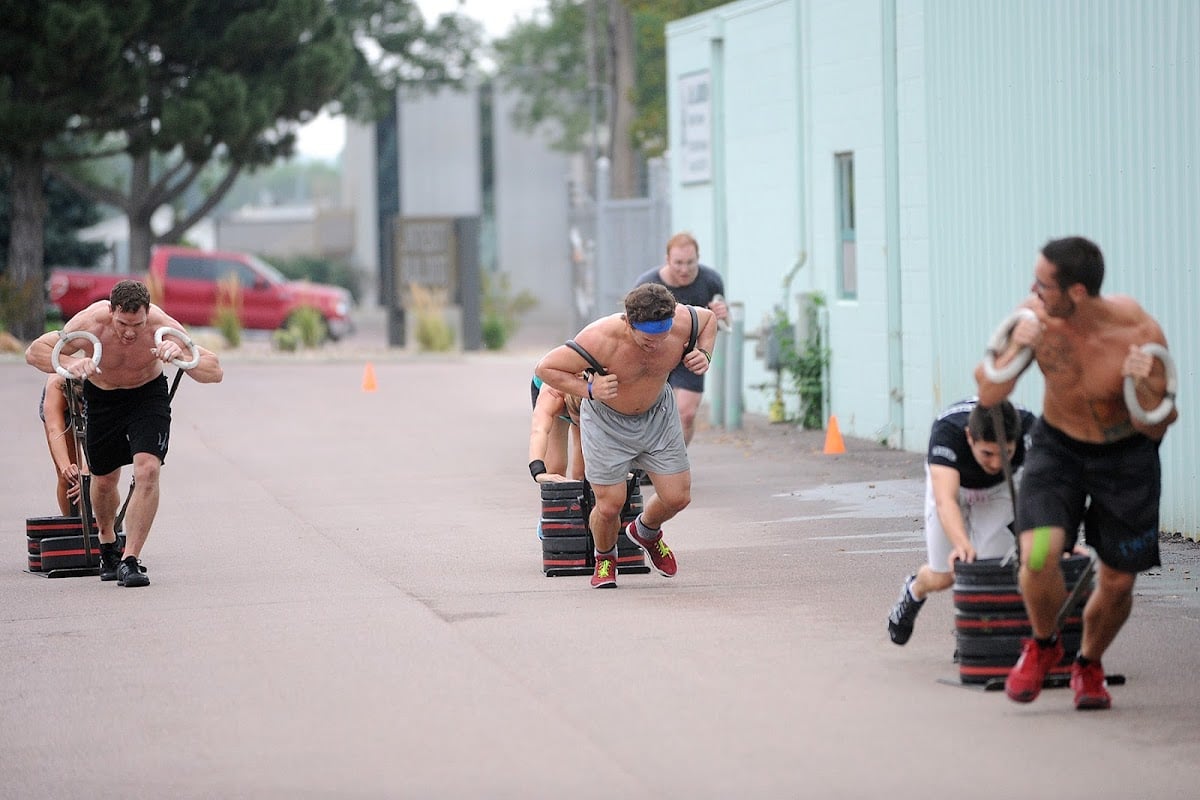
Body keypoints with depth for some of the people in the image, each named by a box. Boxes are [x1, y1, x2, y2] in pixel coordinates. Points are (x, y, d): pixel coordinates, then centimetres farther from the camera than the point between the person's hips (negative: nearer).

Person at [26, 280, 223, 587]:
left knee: (147, 470, -21)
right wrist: (69, 364, -42)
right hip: (102, 398, 1)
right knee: (104, 479, 12)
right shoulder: (91, 324, -32)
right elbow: (35, 351, -21)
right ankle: (107, 546, 42)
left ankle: (130, 560, -16)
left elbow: (216, 372, -28)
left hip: (148, 394, -1)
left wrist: (183, 357, -48)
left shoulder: (162, 326, -31)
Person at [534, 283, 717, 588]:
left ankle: (645, 531, 39)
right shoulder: (602, 339, -37)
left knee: (677, 497, 3)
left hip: (658, 414, 4)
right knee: (609, 506, -5)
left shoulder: (681, 322, -26)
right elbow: (545, 368, -26)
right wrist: (588, 390, -37)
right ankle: (605, 558, 30)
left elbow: (709, 318, 1)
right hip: (607, 421, -4)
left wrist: (704, 354, -17)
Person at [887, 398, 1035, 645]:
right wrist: (962, 545, -72)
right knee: (942, 578, 4)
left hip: (999, 488, 1)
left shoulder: (1028, 431, -39)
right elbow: (945, 499, -54)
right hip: (950, 481, -1)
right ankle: (914, 591, 39)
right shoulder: (947, 431, -43)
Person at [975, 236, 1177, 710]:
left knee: (1117, 584, 4)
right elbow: (988, 396, -13)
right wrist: (1016, 348, -30)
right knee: (1038, 556, -22)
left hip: (1126, 456, -1)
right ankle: (1043, 645, 8)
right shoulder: (1037, 318, -21)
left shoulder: (1140, 333, -26)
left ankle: (1089, 665, 35)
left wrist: (1142, 387, -36)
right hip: (1057, 447, 1)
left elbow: (1156, 428, -15)